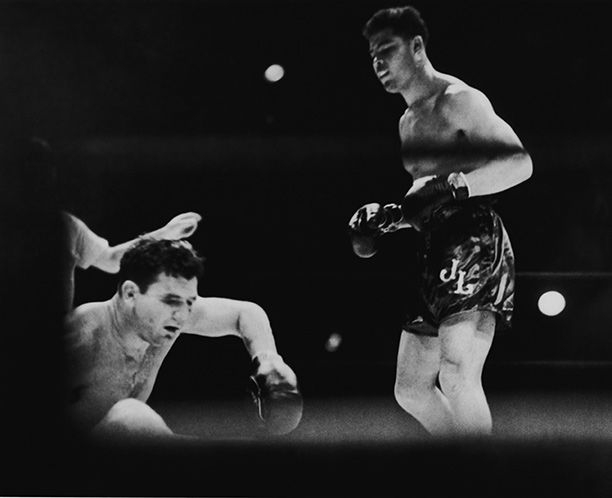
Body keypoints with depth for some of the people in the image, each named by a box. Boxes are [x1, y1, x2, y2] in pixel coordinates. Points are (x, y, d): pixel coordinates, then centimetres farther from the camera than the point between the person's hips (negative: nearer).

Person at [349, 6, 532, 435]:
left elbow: (519, 162, -19)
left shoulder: (459, 99, -6)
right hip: (434, 252, 10)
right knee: (411, 390, 11)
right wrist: (391, 215, 12)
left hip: (474, 242, -10)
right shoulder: (408, 122, 21)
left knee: (457, 375, -25)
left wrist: (453, 186, -29)